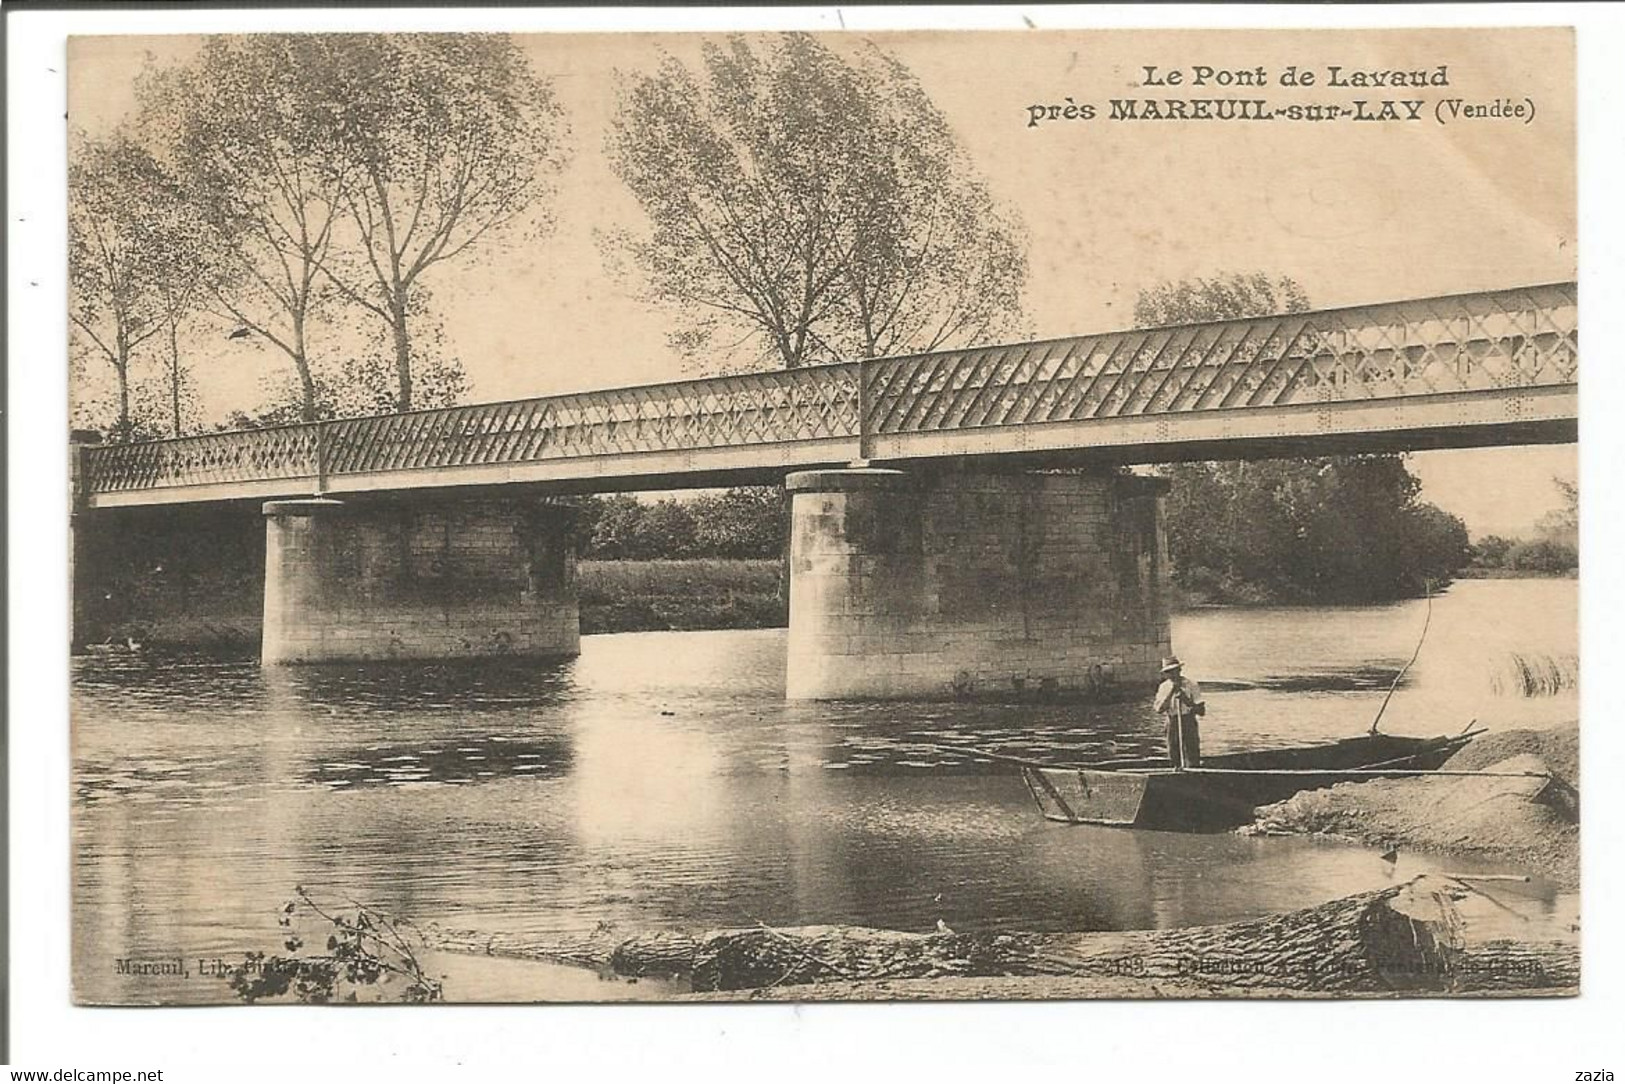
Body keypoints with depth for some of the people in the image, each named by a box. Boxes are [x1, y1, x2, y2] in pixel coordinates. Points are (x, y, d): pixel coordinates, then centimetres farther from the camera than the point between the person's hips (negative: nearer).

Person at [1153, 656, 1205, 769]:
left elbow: (1202, 711, -8)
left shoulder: (1191, 685, -6)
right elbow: (1159, 709, -8)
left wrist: (1187, 701, -23)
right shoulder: (1164, 687, 4)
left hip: (1189, 725, -4)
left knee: (1192, 763, -8)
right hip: (1172, 724, 4)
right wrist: (1171, 693, -15)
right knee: (1175, 763, 9)